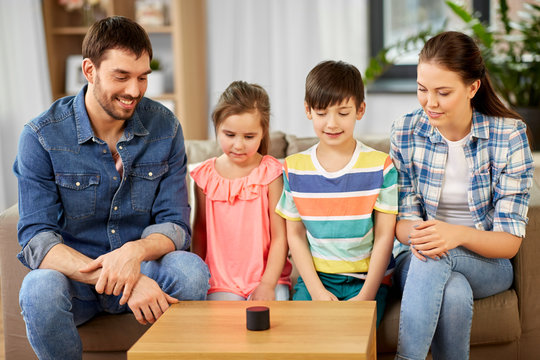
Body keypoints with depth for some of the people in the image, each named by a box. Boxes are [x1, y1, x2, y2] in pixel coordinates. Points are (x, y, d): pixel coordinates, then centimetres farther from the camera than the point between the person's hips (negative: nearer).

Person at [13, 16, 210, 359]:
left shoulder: (165, 127, -4)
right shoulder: (42, 136, -13)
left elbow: (175, 224, -5)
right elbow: (36, 240, -20)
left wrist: (136, 251, -32)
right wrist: (127, 281, -35)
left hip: (142, 267, 2)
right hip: (74, 274, -1)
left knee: (191, 269, -29)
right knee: (39, 289, -35)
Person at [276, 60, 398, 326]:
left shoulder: (380, 167, -2)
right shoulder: (295, 168, 4)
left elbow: (384, 236, -2)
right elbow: (295, 235, 5)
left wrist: (366, 295, -11)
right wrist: (317, 291, -7)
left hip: (365, 280, -2)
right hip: (314, 278, 2)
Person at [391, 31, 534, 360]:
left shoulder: (509, 135, -10)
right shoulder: (406, 133, -4)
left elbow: (510, 241, -12)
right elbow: (403, 219, -1)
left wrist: (459, 235, -34)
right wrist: (417, 234, -27)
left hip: (487, 264, -1)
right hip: (420, 262, 1)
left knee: (434, 257, -36)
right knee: (454, 292, -36)